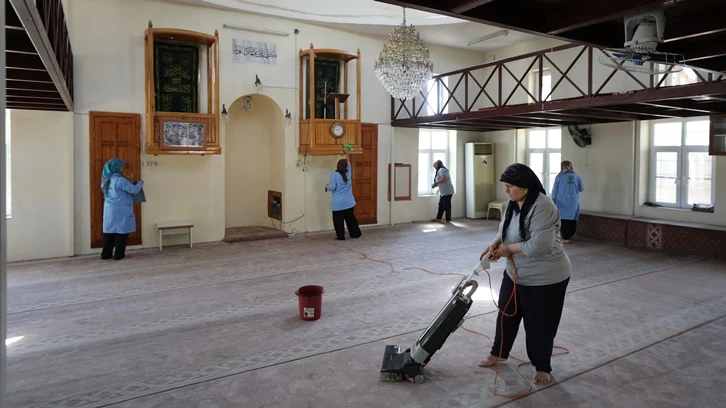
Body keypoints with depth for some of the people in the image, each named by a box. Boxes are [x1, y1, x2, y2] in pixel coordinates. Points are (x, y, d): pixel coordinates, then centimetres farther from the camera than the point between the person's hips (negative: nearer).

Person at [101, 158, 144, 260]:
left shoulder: (108, 179, 11)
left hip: (110, 210, 8)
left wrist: (132, 183, 18)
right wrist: (140, 183, 4)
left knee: (110, 231, 12)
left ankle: (106, 254, 16)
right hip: (120, 210, -8)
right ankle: (119, 254, 5)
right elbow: (134, 190, -14)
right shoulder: (119, 179, -16)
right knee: (122, 231, 1)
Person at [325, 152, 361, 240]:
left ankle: (340, 236, 4)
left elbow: (332, 187, -15)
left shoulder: (335, 175, -11)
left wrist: (327, 186, 8)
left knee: (338, 220, 3)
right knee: (351, 218, 16)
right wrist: (346, 154, 37)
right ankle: (355, 233, 22)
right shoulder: (348, 173, 4)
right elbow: (349, 164, 24)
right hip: (349, 202, 5)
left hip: (338, 203, -5)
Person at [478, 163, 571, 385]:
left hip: (545, 278, -8)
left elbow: (539, 245, -33)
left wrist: (509, 248, -21)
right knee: (506, 314, 19)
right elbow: (505, 229, 13)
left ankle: (542, 367, 28)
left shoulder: (542, 207, -27)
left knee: (539, 325, 6)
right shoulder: (513, 203, 1)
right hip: (516, 274, 9)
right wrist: (495, 244, -7)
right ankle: (498, 353, 39)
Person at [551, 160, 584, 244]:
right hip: (574, 202, 2)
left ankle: (565, 238, -5)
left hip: (562, 201, -2)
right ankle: (570, 235, 17)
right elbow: (581, 189, 11)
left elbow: (555, 190, 0)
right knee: (573, 219, 11)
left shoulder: (559, 176, -3)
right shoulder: (576, 176, 3)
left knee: (564, 219, -1)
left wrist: (553, 201, 9)